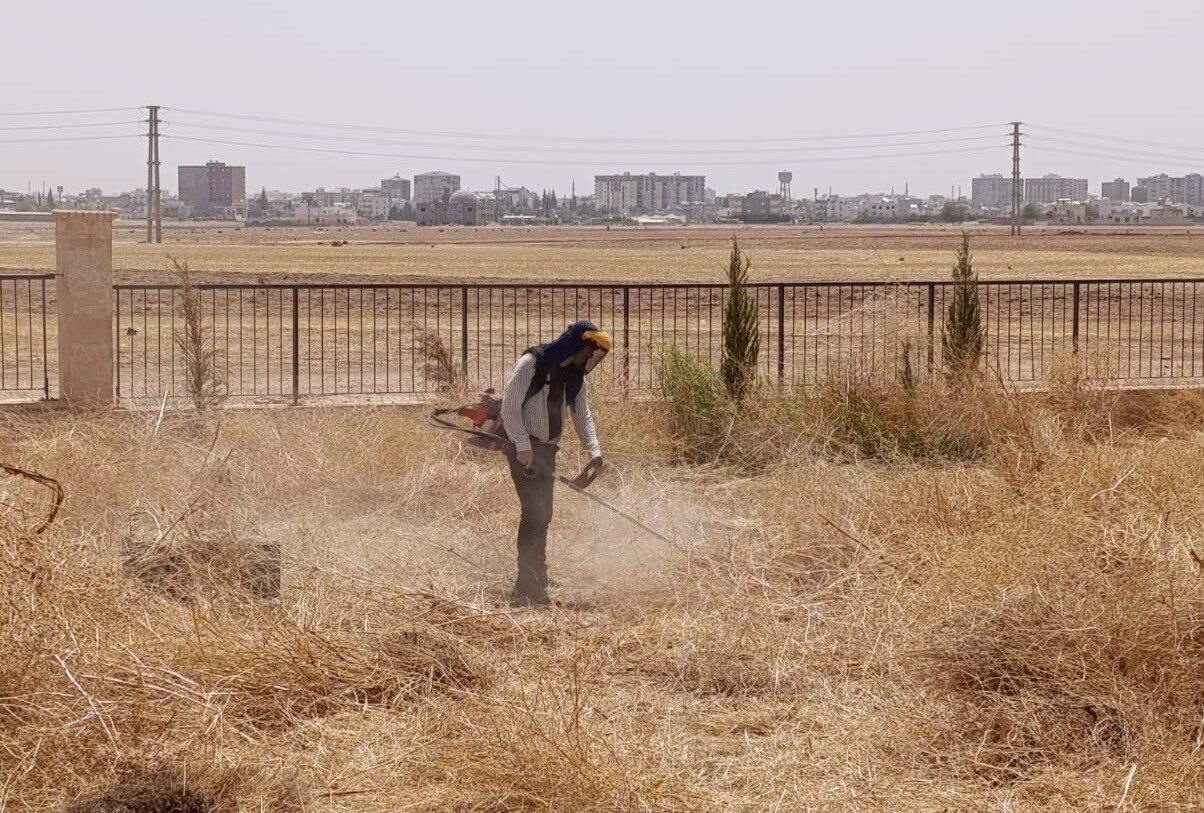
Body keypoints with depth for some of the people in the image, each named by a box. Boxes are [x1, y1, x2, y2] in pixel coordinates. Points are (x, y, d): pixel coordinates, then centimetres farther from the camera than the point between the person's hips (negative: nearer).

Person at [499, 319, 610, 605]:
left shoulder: (574, 376, 9)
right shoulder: (531, 363, -14)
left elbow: (582, 415, 13)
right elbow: (510, 407, -16)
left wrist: (593, 450, -3)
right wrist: (523, 447, -21)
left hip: (546, 449, 8)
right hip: (523, 447, -8)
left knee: (542, 514, 12)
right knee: (534, 510, -16)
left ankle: (536, 582, 23)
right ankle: (528, 586, -17)